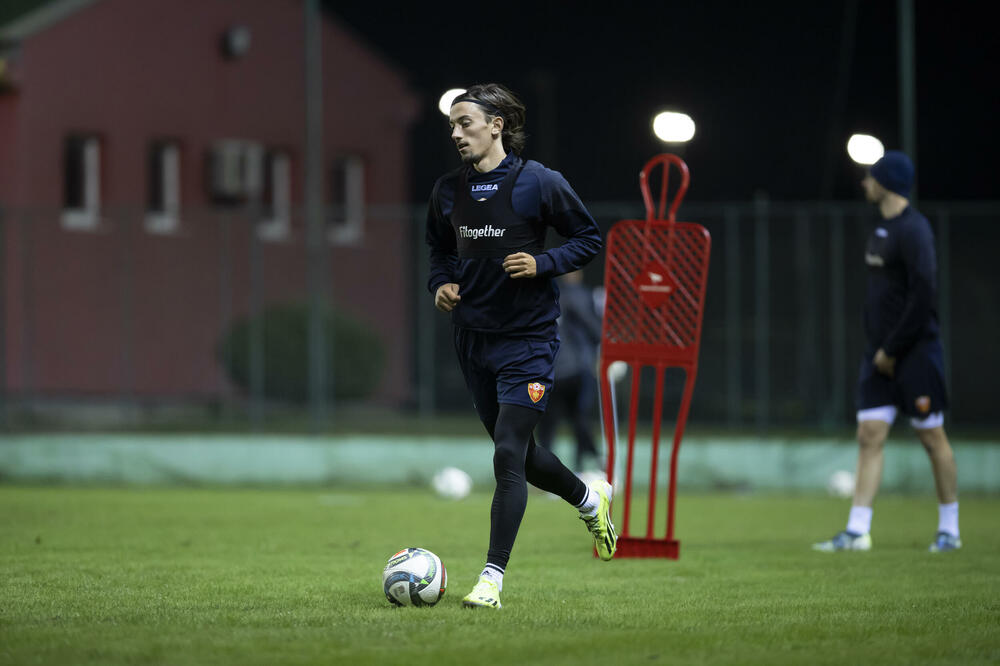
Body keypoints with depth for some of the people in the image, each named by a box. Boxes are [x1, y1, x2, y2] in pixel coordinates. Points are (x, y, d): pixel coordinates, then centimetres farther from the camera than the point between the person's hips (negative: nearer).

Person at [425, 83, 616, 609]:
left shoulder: (539, 184, -11)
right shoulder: (448, 191, 3)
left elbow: (589, 238, -2)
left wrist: (543, 264, -17)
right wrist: (441, 285, 0)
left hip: (528, 338, -6)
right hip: (473, 336, 6)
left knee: (508, 455, -13)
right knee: (516, 454, 16)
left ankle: (492, 578, -10)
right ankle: (590, 500, 44)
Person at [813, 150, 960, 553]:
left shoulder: (912, 230, -14)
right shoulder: (882, 229, 14)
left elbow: (923, 296, -20)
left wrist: (893, 350, -16)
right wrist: (877, 347, 11)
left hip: (915, 351, -8)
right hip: (881, 352, 8)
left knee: (932, 436, 0)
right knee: (869, 434, 1)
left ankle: (949, 529, 9)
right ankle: (857, 531, -2)